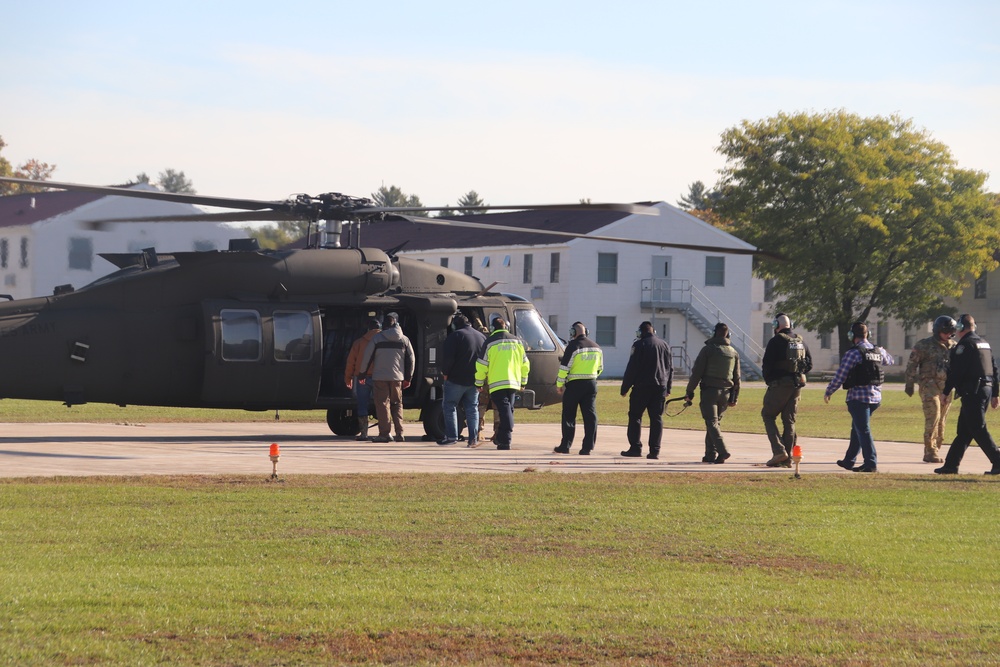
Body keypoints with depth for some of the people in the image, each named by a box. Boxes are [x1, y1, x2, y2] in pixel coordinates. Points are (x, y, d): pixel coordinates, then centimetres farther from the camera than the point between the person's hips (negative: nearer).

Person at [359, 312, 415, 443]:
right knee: (397, 404, 13)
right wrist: (408, 378, 16)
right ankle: (399, 433, 6)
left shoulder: (377, 338, -5)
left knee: (382, 404, 0)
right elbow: (410, 360, 9)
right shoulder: (404, 340, 5)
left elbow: (367, 357, -3)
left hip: (380, 377, -3)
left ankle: (384, 433, -6)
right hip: (397, 377, 3)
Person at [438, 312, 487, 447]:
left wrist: (445, 372, -3)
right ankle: (473, 438, 5)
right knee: (472, 408, 11)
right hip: (475, 380, 6)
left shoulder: (455, 336, -10)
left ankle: (451, 436, -2)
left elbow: (447, 357, -17)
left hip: (456, 379, -6)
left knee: (449, 406, 4)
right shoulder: (481, 337, 10)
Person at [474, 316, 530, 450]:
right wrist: (523, 382, 26)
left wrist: (479, 383, 9)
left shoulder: (490, 342, -3)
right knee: (509, 409, 15)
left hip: (497, 384, -4)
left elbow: (481, 366, -2)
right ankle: (500, 438, 21)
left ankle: (505, 440, -22)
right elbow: (525, 364, 15)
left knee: (504, 410, -11)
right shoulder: (516, 341, 11)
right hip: (513, 383, 4)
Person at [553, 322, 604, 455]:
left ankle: (565, 445, 4)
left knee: (569, 416, 4)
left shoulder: (573, 346, -11)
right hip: (591, 384, 5)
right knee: (590, 416, 5)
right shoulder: (596, 348, 9)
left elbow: (564, 367, -12)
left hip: (574, 385, -5)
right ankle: (588, 446, 0)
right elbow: (600, 368, 18)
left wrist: (559, 384, -2)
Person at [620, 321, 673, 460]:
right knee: (656, 418, 4)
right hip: (660, 387, 5)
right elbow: (670, 368, 17)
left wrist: (625, 387, -3)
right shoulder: (664, 345, 12)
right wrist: (667, 388, 22)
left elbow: (631, 368, -8)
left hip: (642, 386, -5)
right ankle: (655, 450, -1)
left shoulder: (639, 345, -5)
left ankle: (635, 447, -2)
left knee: (635, 416, 3)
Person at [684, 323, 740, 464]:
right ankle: (711, 454, 10)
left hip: (709, 391, -5)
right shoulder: (734, 353, 12)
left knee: (711, 422, -9)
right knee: (715, 422, 14)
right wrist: (734, 398, 19)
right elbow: (737, 378, 15)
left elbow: (696, 372, -6)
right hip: (725, 393, 5)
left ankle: (722, 451, -25)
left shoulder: (708, 349, -4)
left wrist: (690, 391, 0)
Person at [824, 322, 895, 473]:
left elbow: (840, 377, -10)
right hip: (876, 397, 7)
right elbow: (890, 361, 31)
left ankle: (871, 463, -14)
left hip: (858, 397, -7)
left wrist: (828, 392, 3)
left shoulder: (853, 353, -12)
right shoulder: (879, 352, 8)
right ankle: (849, 460, 27)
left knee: (863, 430, -6)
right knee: (857, 428, 19)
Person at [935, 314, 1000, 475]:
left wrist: (946, 392, -8)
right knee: (964, 430, 12)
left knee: (978, 430, -7)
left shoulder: (965, 344, -11)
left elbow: (955, 371, -15)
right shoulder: (984, 344, 17)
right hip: (986, 390, 9)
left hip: (972, 393, -9)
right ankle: (951, 465, 16)